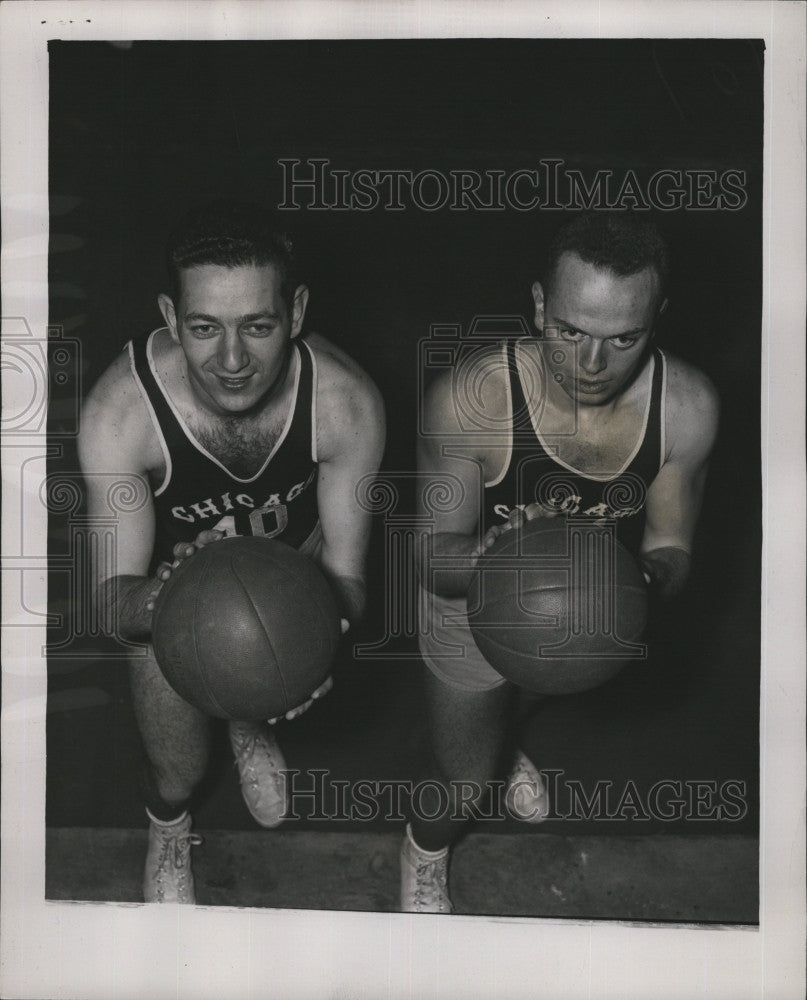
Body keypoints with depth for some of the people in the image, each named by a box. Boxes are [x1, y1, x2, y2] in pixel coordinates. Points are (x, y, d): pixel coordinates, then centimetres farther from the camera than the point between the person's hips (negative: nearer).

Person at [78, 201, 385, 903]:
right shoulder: (119, 411, -38)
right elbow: (114, 597, -32)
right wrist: (170, 596, -56)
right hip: (169, 570, -2)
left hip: (292, 547, 2)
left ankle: (251, 721, 31)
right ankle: (168, 829, 41)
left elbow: (345, 568, -25)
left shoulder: (346, 401, -34)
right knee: (178, 772, 0)